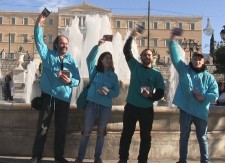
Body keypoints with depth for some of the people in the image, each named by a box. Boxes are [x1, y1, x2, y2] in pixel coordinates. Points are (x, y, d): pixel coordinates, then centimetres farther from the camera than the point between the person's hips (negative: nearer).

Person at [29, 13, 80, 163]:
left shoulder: (71, 61, 5)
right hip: (48, 95, -1)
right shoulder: (48, 54, 3)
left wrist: (70, 81, -19)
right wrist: (39, 24, -20)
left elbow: (78, 80, 2)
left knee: (61, 128, 9)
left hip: (64, 97, 2)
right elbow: (39, 40, -8)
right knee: (42, 126, 3)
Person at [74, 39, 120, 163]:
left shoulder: (113, 76, 7)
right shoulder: (94, 71, 4)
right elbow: (89, 59, -13)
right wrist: (98, 46, -20)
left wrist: (108, 92, -17)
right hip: (92, 104, -1)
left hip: (106, 106, 2)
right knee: (86, 131, 0)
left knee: (101, 131, 7)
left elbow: (116, 92, 4)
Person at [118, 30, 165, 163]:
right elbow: (127, 51, -1)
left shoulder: (157, 74, 3)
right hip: (131, 106, 0)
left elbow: (161, 92, -2)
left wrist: (150, 97, -20)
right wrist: (131, 37, -9)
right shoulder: (135, 66, 4)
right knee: (127, 134, 6)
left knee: (146, 136, 7)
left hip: (147, 109, 0)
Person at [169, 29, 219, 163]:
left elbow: (215, 94, -4)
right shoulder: (184, 69, 3)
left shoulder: (209, 77, 2)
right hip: (185, 110, 0)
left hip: (201, 112, 0)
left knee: (202, 138, 10)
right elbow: (175, 55, -4)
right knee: (184, 136, 12)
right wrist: (173, 40, -10)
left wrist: (203, 97, -20)